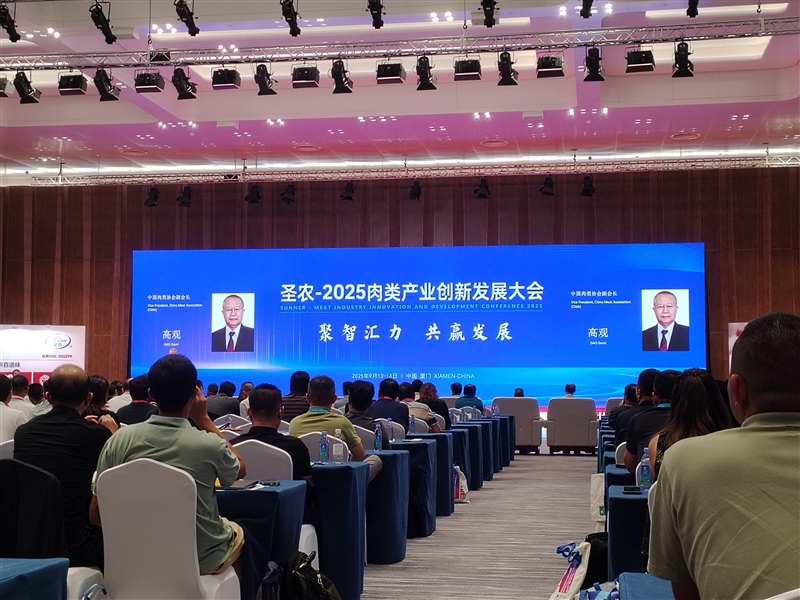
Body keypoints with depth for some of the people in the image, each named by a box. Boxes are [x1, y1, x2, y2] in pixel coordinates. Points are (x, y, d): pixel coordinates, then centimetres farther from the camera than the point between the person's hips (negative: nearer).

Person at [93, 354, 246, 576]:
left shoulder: (120, 440, -14)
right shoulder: (208, 444, -23)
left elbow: (97, 513, -5)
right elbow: (240, 470, 2)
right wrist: (204, 419, 3)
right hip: (201, 558, -3)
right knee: (237, 531, 31)